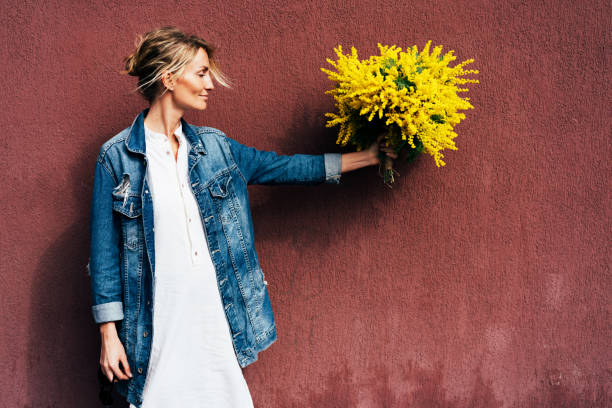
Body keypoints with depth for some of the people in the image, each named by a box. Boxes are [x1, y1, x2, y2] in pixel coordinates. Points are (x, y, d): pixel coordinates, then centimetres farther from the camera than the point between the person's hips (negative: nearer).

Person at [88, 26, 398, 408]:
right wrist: (109, 334, -6)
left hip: (219, 316, 4)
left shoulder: (215, 146, 9)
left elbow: (286, 167, 16)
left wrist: (368, 156, 16)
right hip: (157, 321, -4)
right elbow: (104, 251, -3)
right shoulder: (116, 157, -4)